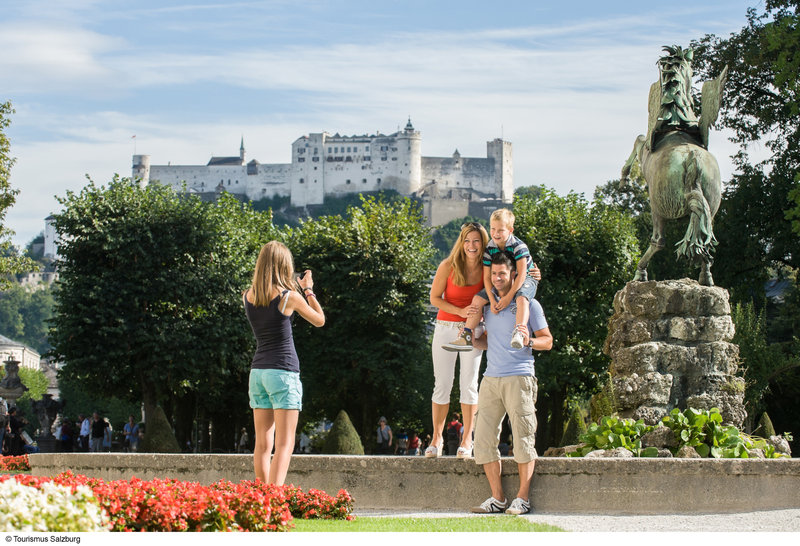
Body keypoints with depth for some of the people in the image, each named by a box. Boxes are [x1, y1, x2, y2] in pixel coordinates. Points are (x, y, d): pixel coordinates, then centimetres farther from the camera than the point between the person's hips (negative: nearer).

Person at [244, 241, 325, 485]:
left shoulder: (248, 296, 5)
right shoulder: (289, 296, -9)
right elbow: (319, 320, 6)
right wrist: (308, 290, 16)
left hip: (257, 371, 5)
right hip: (283, 372, -5)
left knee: (263, 444, 9)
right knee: (284, 444, -7)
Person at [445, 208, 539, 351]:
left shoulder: (519, 247, -23)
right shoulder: (489, 249, -9)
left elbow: (521, 274, -25)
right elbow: (487, 277, -8)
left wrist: (509, 296, -30)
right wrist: (492, 300, -21)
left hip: (526, 279, -6)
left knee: (521, 298, -38)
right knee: (478, 298, -6)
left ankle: (518, 334, -52)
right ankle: (466, 337, -6)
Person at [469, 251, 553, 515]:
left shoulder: (528, 304, 2)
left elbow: (547, 340, 1)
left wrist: (529, 341, -19)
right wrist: (472, 339, 7)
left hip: (519, 377, -6)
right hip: (491, 378, 6)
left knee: (523, 438, -5)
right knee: (484, 438, 0)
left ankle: (522, 498, -1)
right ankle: (497, 498, 5)